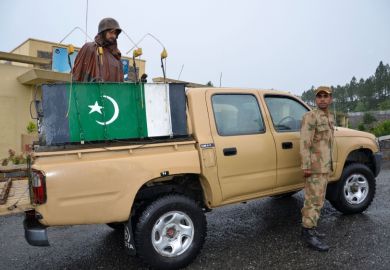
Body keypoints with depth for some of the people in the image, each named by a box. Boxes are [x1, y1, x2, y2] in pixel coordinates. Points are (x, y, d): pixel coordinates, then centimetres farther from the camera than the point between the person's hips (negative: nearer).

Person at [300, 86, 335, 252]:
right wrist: (306, 166, -22)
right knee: (314, 200, -7)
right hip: (315, 167, -9)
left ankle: (309, 228, 22)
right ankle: (309, 234, 1)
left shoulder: (330, 118, 16)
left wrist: (330, 164, 21)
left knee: (317, 199, 13)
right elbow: (305, 143, -18)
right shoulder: (310, 116, -12)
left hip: (325, 166, 9)